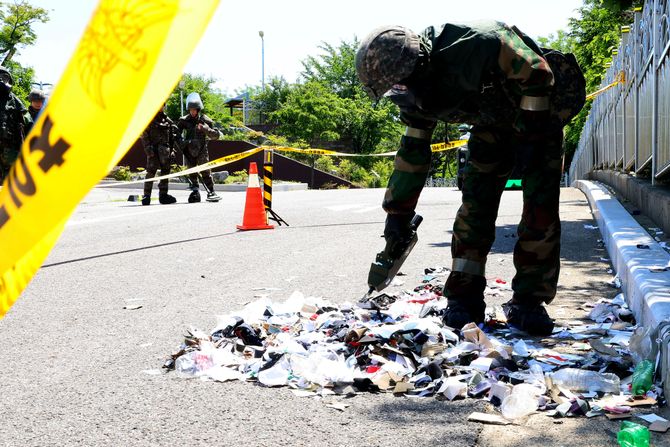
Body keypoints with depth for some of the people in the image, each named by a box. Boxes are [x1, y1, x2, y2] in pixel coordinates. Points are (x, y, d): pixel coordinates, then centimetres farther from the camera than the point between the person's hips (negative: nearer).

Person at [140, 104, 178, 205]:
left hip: (165, 149, 5)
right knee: (151, 171, -11)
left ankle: (163, 195, 14)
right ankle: (146, 196, -9)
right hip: (153, 149, -5)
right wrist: (148, 148, -15)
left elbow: (172, 137, 19)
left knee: (165, 171, 6)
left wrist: (172, 150, 12)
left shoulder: (167, 120, 15)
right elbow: (143, 136, -5)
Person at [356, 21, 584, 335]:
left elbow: (537, 74, -28)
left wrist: (530, 136, -25)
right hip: (493, 124, 5)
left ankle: (528, 302, -4)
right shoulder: (415, 93, -14)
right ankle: (463, 298, -3)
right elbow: (413, 150, -2)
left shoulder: (472, 45, -38)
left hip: (539, 115, -5)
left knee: (541, 211, -12)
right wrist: (398, 211, 1)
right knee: (476, 203, -8)